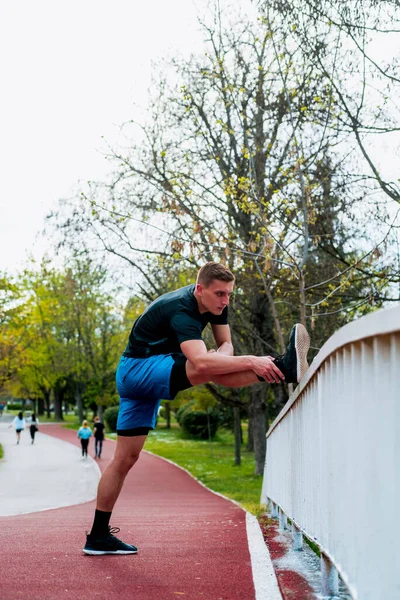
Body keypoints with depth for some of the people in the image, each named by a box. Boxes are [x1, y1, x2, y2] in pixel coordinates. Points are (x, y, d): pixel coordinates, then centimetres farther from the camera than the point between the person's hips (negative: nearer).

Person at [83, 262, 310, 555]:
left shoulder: (214, 302, -2)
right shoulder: (181, 310, -29)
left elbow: (226, 344, 4)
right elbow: (201, 362, -45)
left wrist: (219, 353, -20)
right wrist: (251, 362, -49)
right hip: (137, 369, -9)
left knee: (126, 458, 9)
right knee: (210, 370, -32)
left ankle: (99, 536, 15)